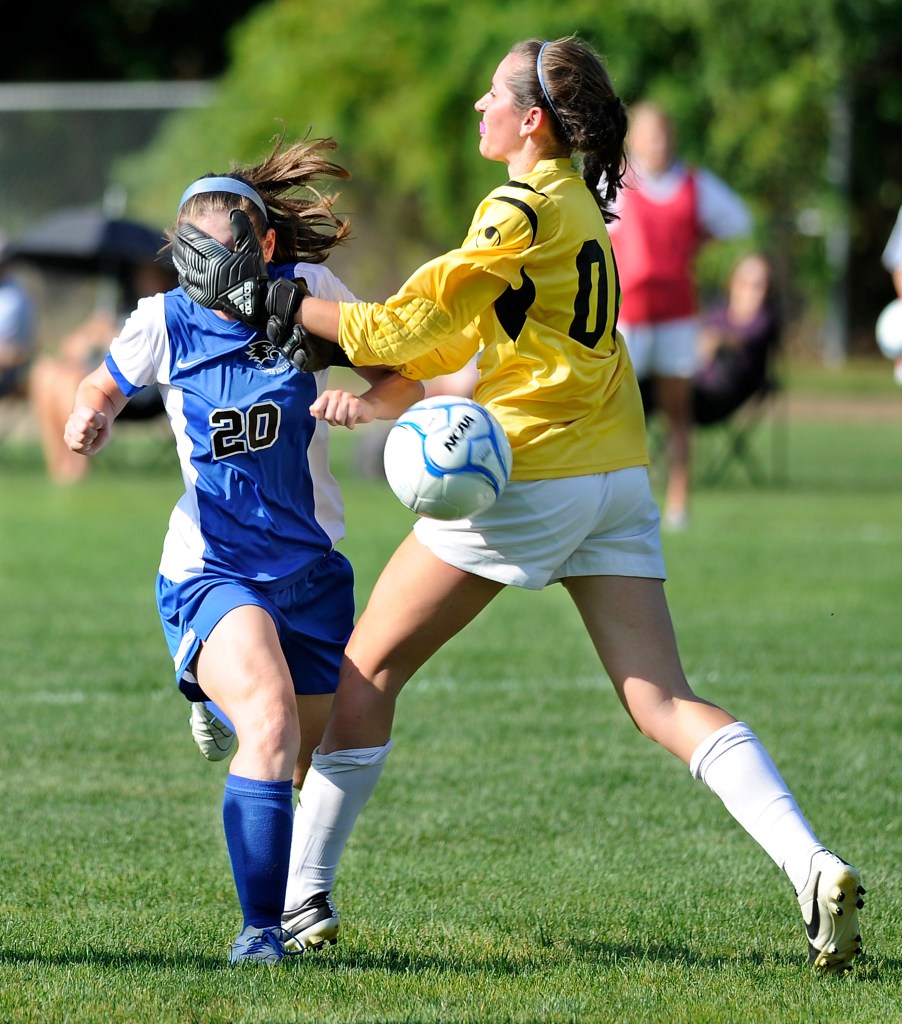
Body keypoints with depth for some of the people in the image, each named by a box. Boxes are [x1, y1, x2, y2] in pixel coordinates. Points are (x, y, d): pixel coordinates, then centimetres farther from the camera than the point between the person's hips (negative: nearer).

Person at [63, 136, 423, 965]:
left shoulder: (308, 292, -9)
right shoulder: (165, 322, -10)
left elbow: (404, 384, -2)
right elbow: (105, 387, 10)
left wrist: (363, 403, -24)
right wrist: (89, 416, -14)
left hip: (311, 569, 3)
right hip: (213, 574, -3)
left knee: (320, 760, 13)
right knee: (271, 721, -31)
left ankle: (304, 897, 50)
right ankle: (259, 928, -24)